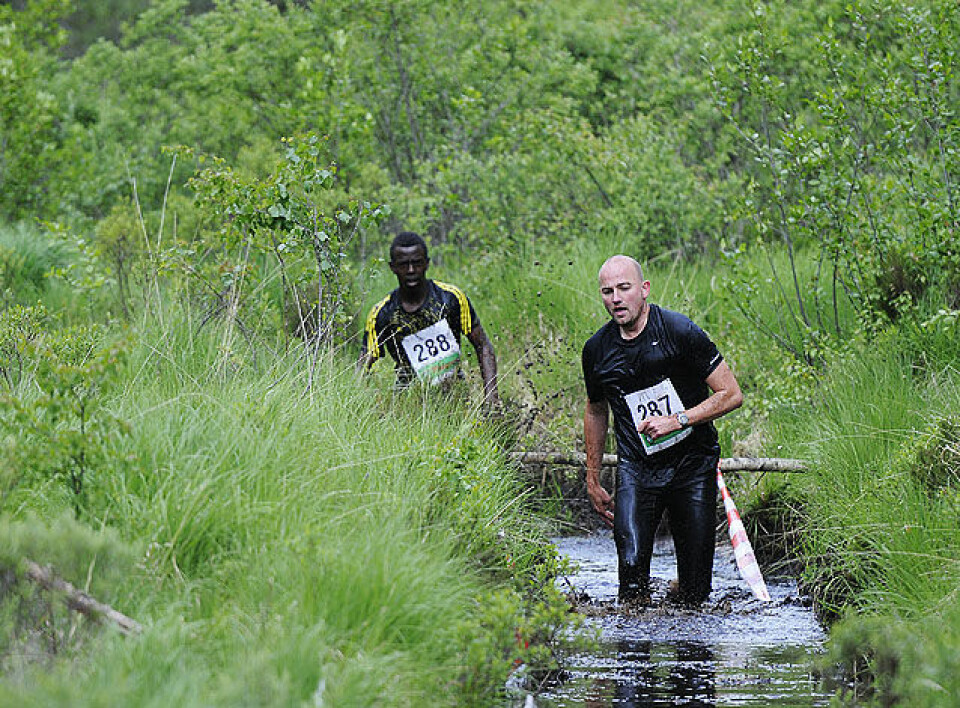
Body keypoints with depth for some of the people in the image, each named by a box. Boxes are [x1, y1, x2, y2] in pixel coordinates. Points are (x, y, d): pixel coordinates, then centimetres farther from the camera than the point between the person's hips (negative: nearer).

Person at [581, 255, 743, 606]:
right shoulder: (597, 349, 1)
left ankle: (683, 594, 31)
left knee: (695, 589, -2)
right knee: (632, 564, -18)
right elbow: (595, 411, 19)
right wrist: (593, 481, 20)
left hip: (692, 463, -2)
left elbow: (731, 395, -8)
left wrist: (677, 420, -19)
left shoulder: (680, 332, -12)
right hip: (636, 468, 2)